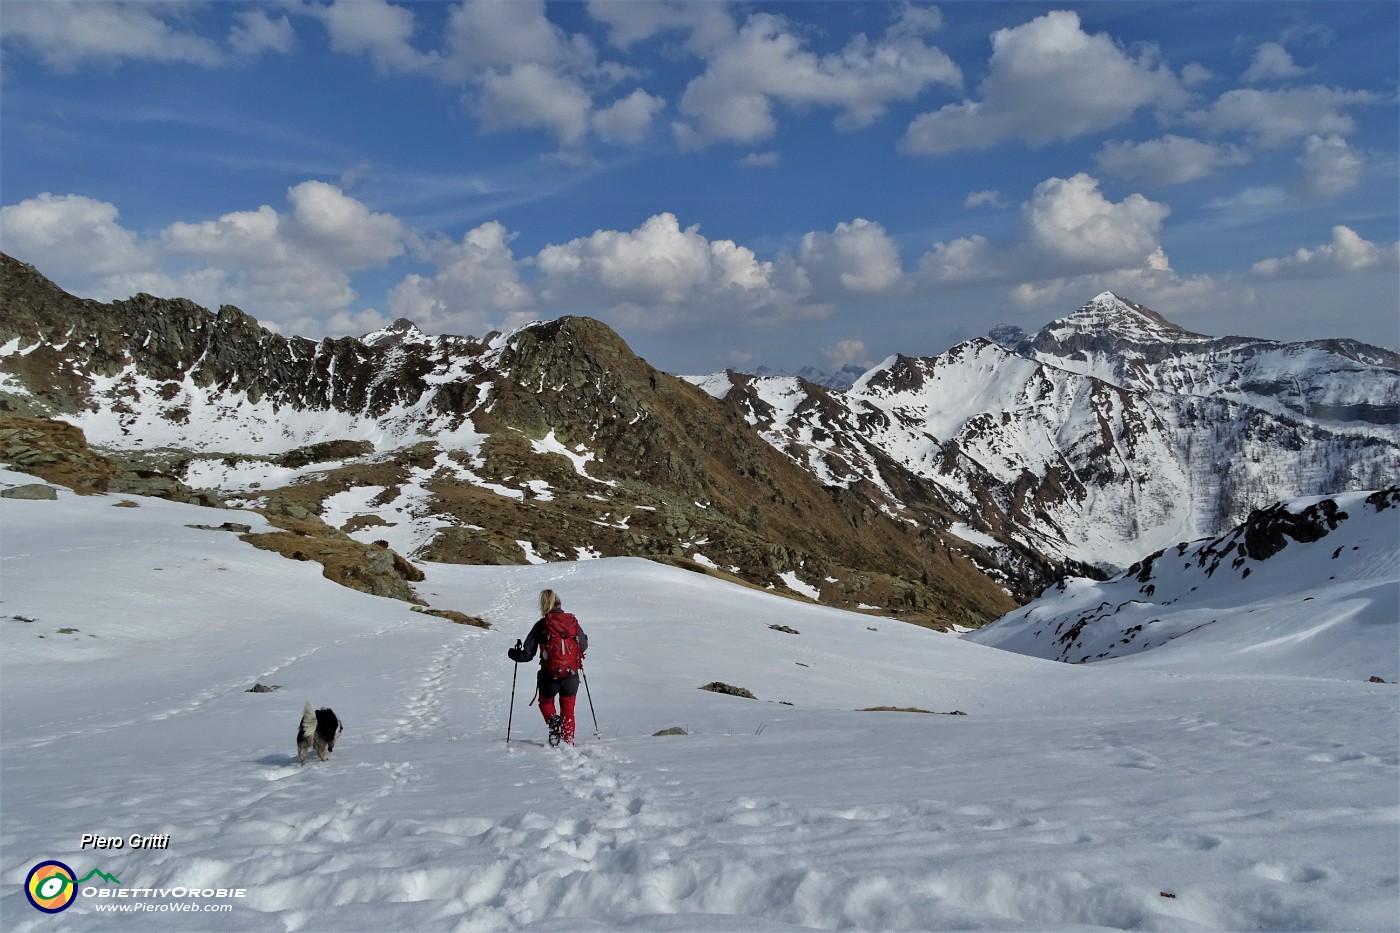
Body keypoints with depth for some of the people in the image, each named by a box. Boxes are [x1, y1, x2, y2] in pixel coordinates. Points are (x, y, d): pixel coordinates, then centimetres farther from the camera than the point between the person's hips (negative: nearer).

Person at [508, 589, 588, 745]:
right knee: (568, 711, 18)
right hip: (571, 676, 2)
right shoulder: (572, 621, 1)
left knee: (546, 703, 24)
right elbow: (584, 646, 14)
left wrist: (514, 654, 16)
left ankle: (553, 722, -4)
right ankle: (568, 742, 15)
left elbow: (527, 655, -5)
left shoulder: (541, 625, -6)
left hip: (550, 676, -2)